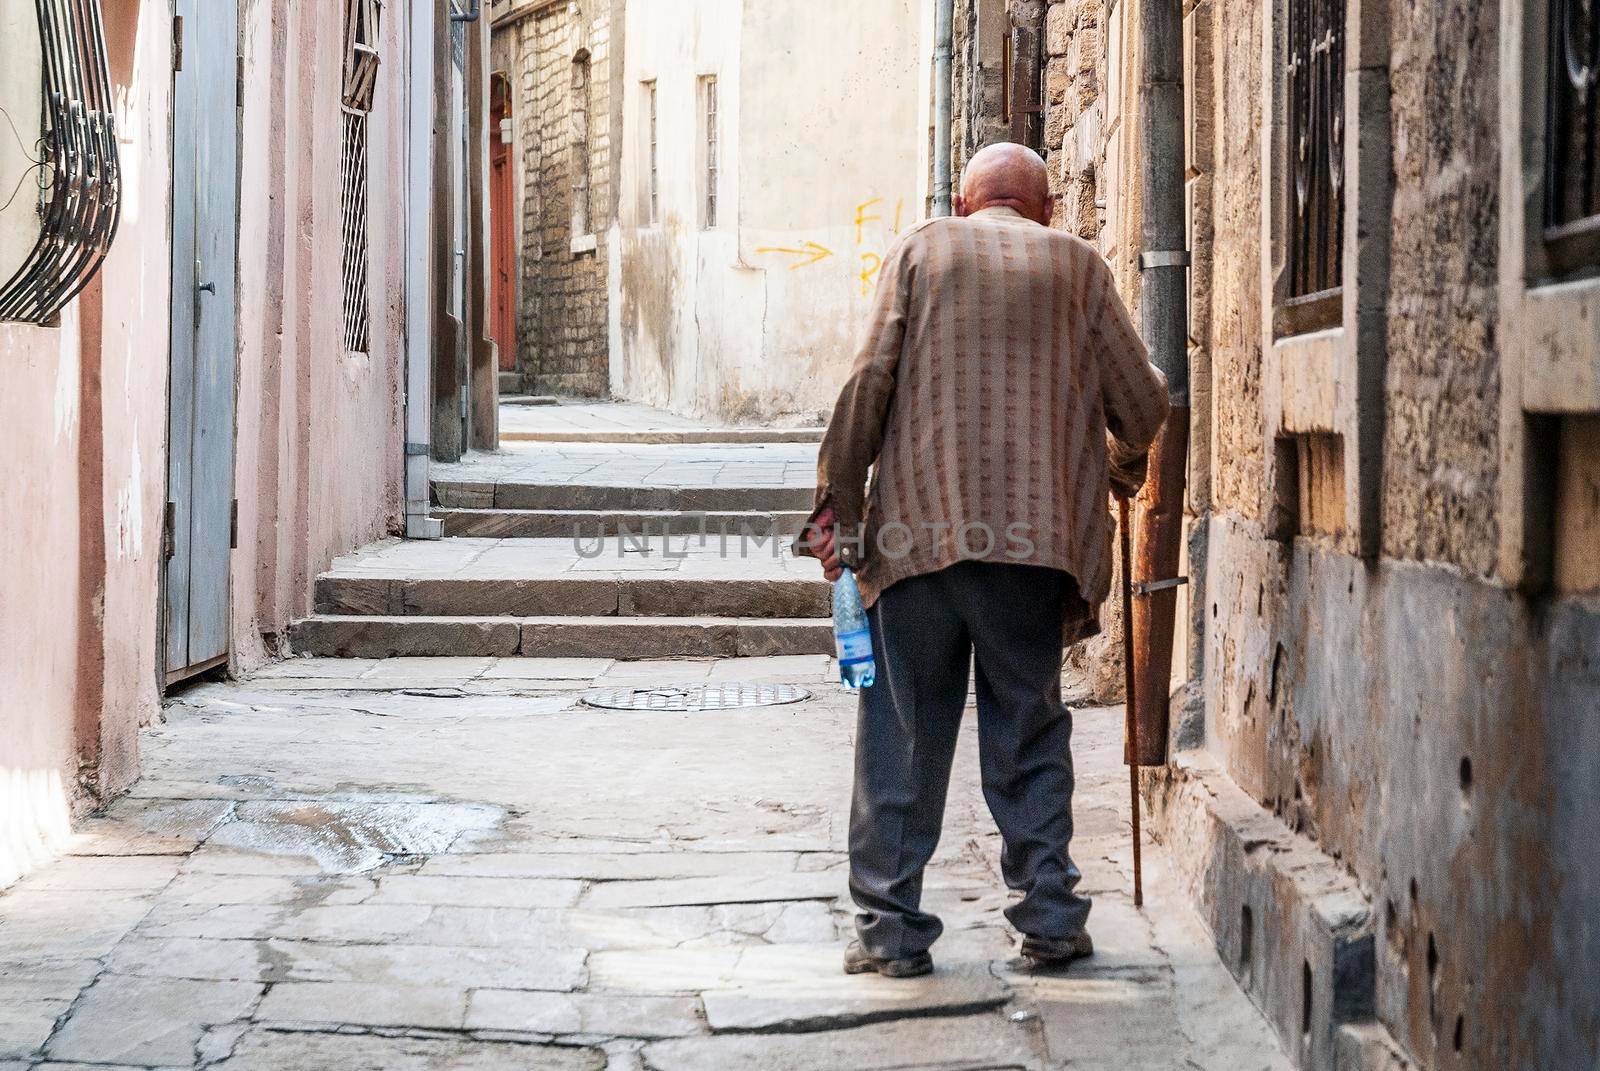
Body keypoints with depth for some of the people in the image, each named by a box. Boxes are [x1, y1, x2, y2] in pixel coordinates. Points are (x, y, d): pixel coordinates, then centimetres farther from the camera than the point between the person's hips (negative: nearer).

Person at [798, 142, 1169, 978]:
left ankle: (890, 926, 5)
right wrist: (1119, 470, 31)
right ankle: (1049, 915, 8)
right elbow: (1140, 402, 10)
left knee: (904, 732, 4)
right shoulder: (1077, 265, 12)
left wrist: (838, 505, 3)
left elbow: (869, 384, -1)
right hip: (1037, 534, 1)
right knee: (1030, 730, 10)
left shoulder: (921, 250, 9)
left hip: (919, 531, -1)